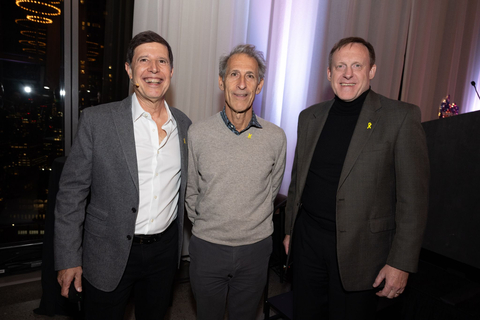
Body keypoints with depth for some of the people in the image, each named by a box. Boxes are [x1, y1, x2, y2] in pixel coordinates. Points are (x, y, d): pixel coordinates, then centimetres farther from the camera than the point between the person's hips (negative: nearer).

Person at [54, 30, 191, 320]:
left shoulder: (184, 124, 0)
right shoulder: (97, 120, -11)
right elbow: (72, 192, -8)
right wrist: (69, 259, -7)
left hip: (165, 250, 4)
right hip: (109, 255, -3)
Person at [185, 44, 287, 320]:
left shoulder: (276, 137, -8)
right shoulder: (197, 134, -11)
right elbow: (190, 190, 3)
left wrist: (254, 224, 10)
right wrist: (204, 224, 9)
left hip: (256, 249, 1)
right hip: (207, 247, 0)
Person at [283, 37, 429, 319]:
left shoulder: (402, 118, -9)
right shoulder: (310, 117, 5)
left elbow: (413, 197, -10)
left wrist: (402, 263, -11)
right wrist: (290, 230, 13)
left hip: (358, 248, -3)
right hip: (307, 240, 4)